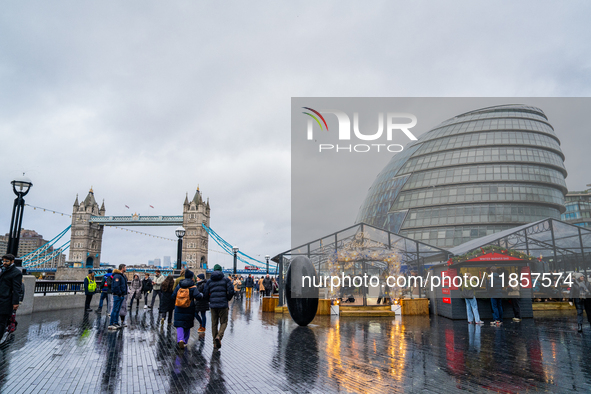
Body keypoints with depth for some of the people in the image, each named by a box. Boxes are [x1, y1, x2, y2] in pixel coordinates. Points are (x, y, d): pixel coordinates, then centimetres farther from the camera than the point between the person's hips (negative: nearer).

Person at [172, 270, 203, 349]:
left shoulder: (179, 286, 5)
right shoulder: (193, 287, -8)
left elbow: (173, 296, 6)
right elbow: (197, 296, -21)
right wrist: (201, 295, 0)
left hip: (178, 309, 2)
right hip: (189, 310, -2)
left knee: (179, 325, 2)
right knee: (188, 326, 15)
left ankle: (180, 340, -20)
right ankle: (185, 341, 20)